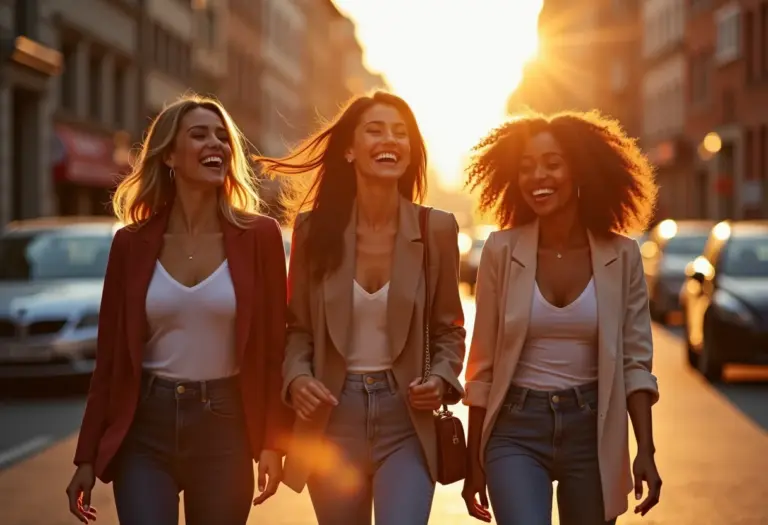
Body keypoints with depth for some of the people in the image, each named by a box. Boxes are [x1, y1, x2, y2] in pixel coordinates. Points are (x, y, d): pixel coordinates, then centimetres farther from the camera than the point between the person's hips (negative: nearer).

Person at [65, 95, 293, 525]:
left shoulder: (259, 236, -1)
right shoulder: (132, 243, 2)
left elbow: (275, 347, 0)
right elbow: (110, 355, 4)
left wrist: (273, 442, -6)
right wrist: (88, 456, 2)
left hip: (225, 428, 0)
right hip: (145, 429, 0)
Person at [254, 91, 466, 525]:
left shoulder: (437, 229, -2)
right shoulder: (314, 228, 0)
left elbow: (449, 328, 6)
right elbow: (299, 327, 6)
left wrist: (441, 379, -12)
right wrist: (297, 377, -13)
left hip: (406, 418, -1)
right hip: (334, 417, 1)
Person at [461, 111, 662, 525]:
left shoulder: (620, 256, -2)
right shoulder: (501, 251, -5)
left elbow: (635, 362, 1)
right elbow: (483, 365, 0)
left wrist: (645, 451, -9)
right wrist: (474, 461, 2)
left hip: (591, 431, 2)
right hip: (515, 430, -1)